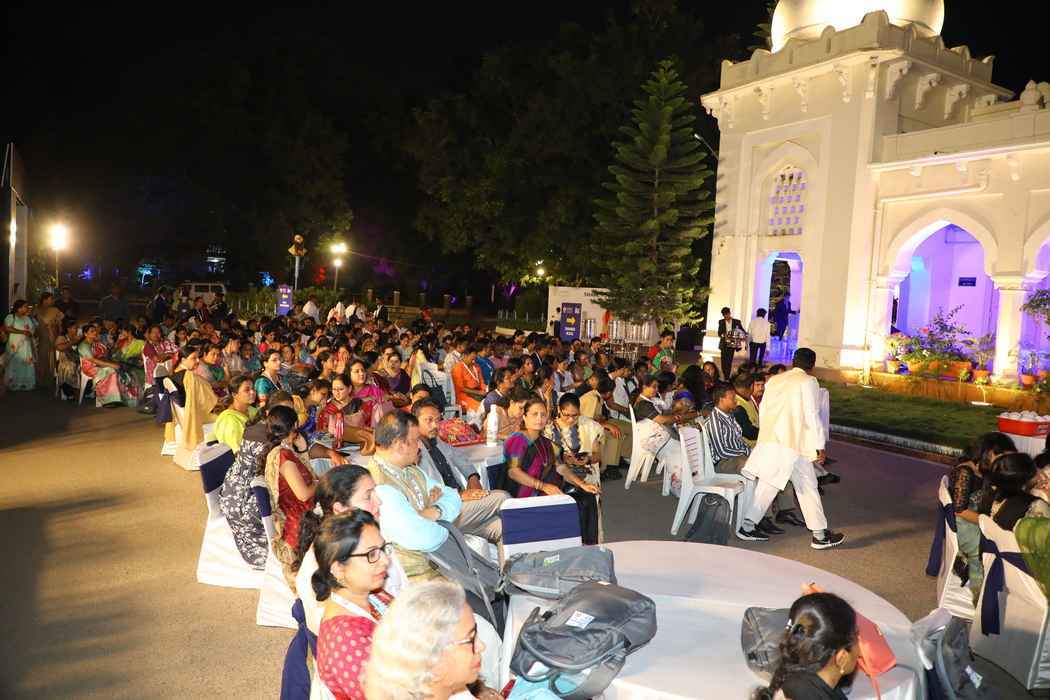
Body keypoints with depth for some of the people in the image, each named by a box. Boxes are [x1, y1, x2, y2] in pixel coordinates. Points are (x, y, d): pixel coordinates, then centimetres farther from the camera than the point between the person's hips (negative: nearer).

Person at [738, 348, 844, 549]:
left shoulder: (774, 380, 15)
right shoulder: (808, 382, -2)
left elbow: (762, 410, 17)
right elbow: (812, 415, -8)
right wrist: (819, 445, -4)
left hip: (768, 440, 6)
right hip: (792, 443, -6)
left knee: (767, 485, 11)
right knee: (808, 488, 4)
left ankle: (747, 526, 8)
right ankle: (820, 535, 11)